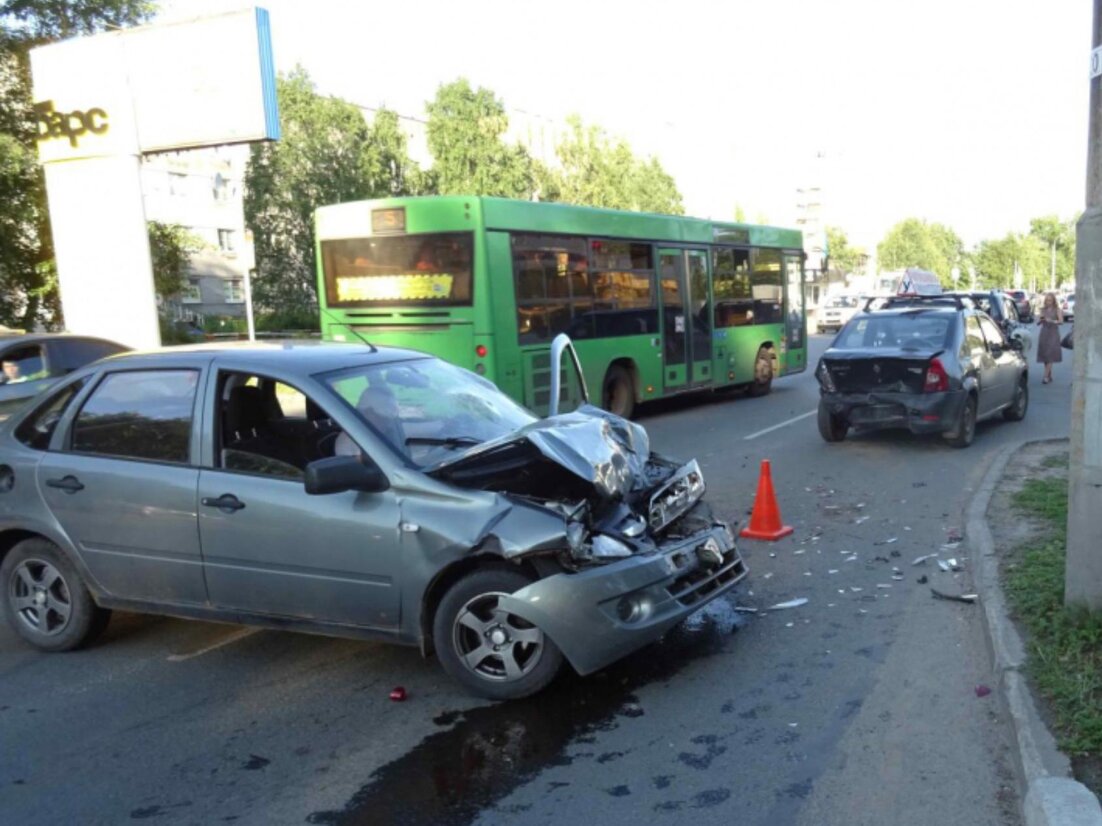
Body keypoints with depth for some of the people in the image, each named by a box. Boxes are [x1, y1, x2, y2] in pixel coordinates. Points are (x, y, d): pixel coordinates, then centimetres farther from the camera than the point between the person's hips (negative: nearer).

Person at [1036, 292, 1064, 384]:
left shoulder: (1057, 309, -1)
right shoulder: (1043, 309, 10)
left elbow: (1061, 321, -11)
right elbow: (1038, 322, 10)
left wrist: (1052, 321, -25)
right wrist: (1041, 319, -11)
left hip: (1053, 333, -4)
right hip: (1044, 333, 4)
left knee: (1050, 355, -11)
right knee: (1044, 355, 4)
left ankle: (1046, 377, -17)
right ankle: (1049, 376, 15)